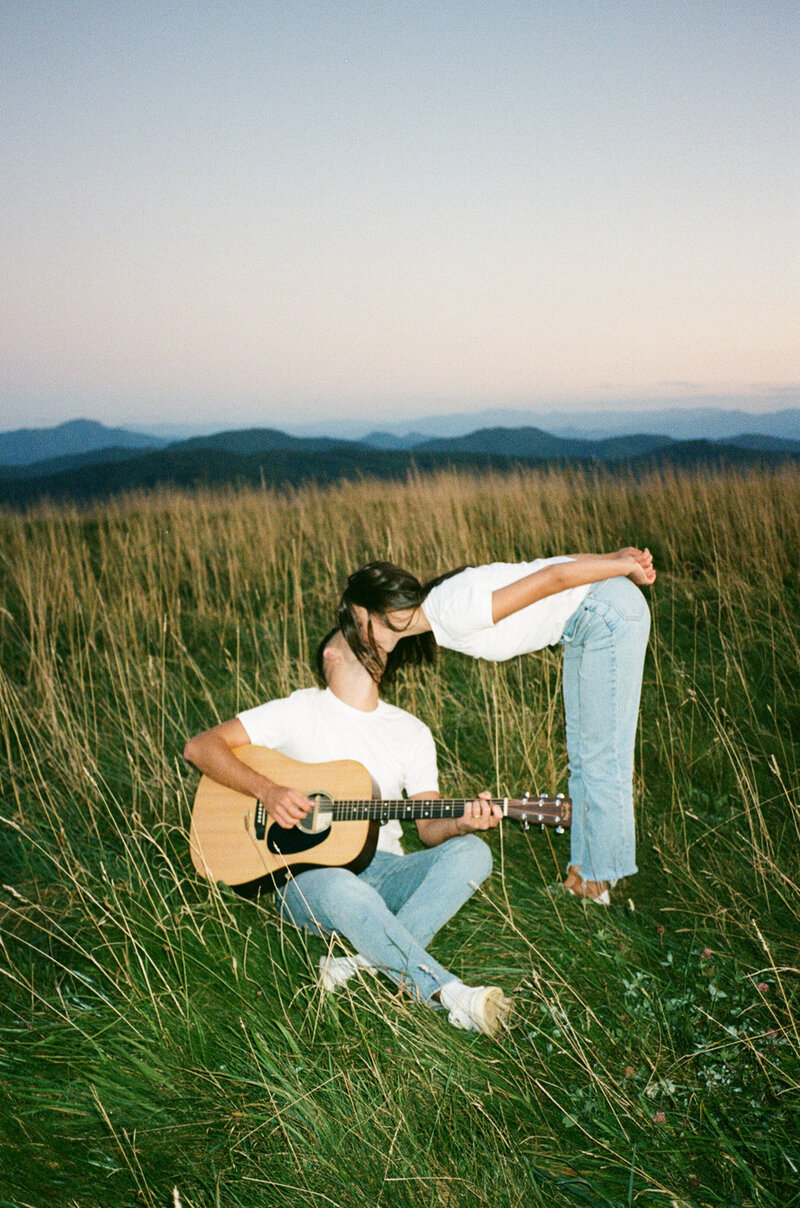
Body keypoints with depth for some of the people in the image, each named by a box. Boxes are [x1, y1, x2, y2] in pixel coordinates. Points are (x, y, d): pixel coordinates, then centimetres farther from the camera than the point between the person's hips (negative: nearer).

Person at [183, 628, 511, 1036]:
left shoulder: (412, 732, 14)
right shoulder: (299, 711, 3)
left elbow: (430, 827, 8)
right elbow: (200, 746, -4)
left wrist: (462, 823, -16)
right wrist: (268, 791, -18)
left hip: (383, 871, 4)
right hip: (307, 874, -4)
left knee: (471, 852, -22)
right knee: (342, 888, -39)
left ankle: (364, 964, -33)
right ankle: (453, 998, -36)